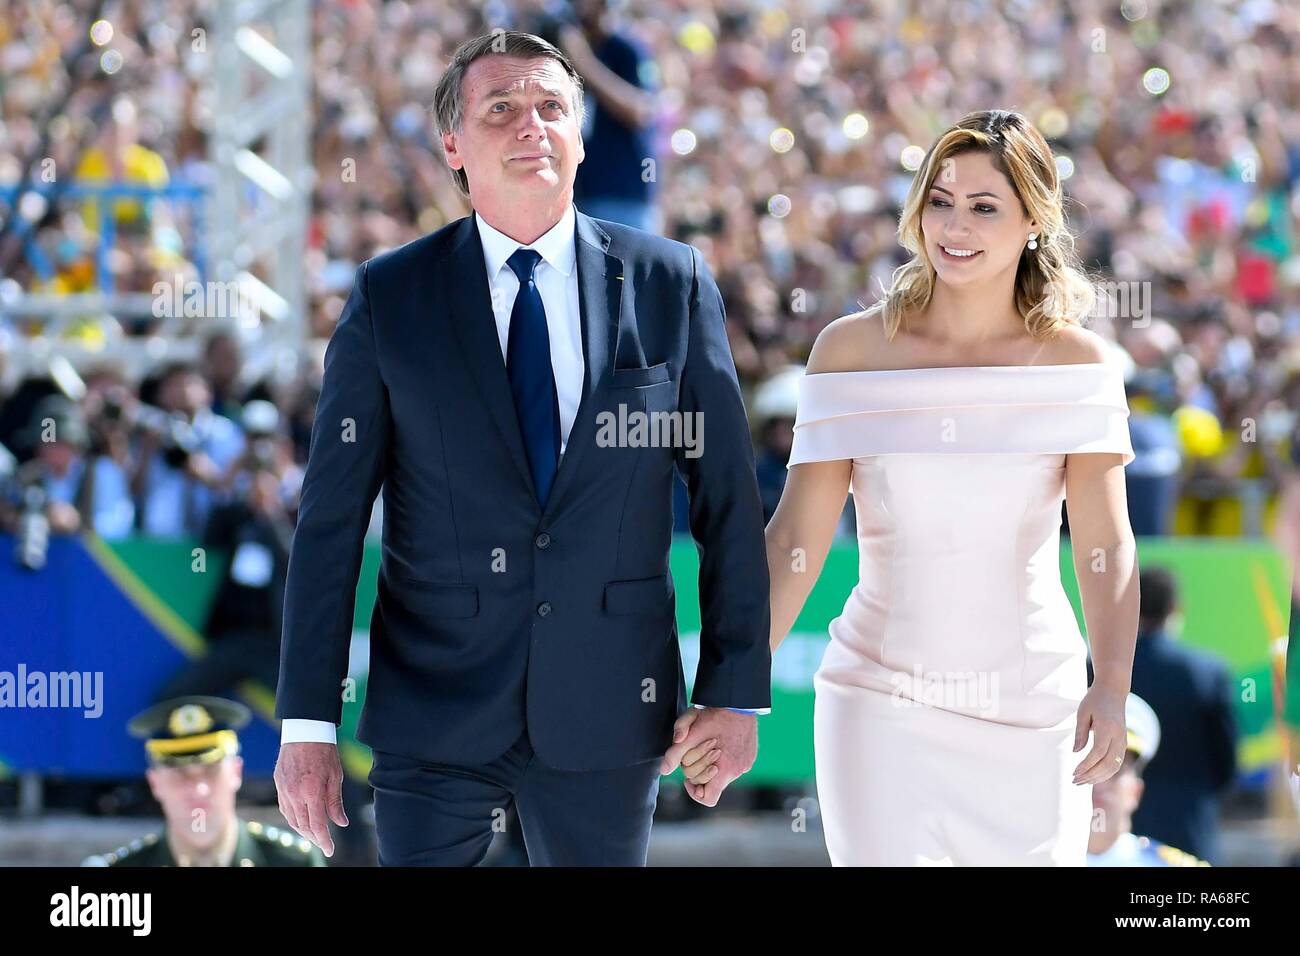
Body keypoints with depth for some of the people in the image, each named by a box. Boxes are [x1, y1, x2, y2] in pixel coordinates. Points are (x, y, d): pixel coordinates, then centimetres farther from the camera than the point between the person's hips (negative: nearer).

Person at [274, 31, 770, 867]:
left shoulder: (670, 285, 3)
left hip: (609, 713, 1)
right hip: (432, 717, -1)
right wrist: (308, 722, -6)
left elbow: (728, 499, 5)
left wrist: (736, 691, 0)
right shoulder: (390, 297, 1)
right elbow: (331, 519, -1)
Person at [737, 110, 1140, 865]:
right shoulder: (853, 348, 0)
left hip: (1032, 705, 1)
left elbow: (1105, 541, -9)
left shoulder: (1076, 362, 0)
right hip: (883, 703, -1)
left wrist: (1112, 686, -24)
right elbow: (797, 537, -3)